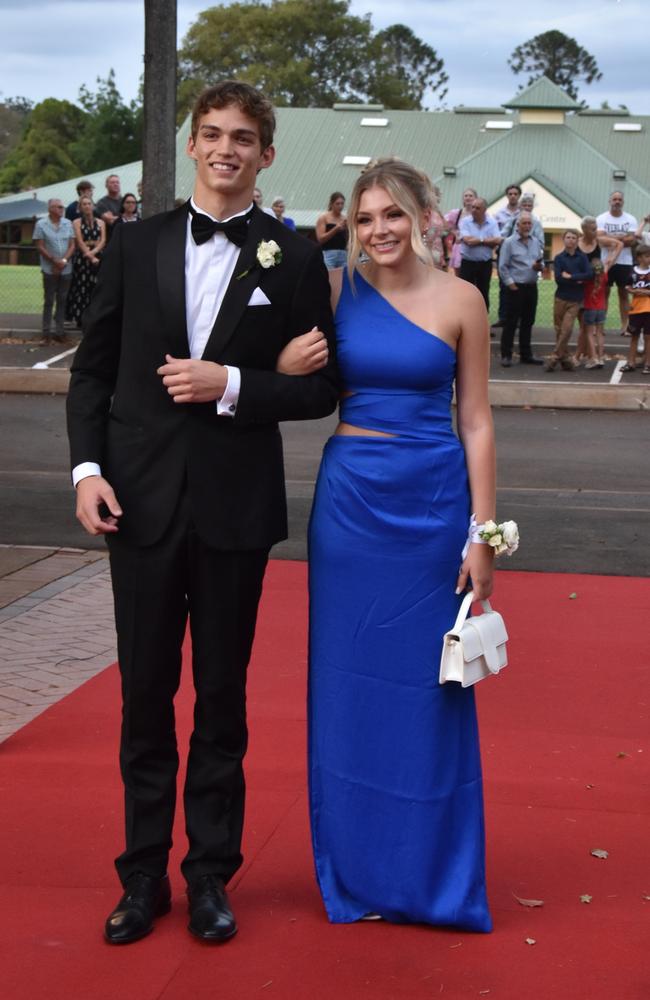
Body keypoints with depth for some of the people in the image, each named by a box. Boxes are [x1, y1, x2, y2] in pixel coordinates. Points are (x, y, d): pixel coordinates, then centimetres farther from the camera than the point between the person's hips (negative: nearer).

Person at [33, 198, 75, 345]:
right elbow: (40, 247, -5)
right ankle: (47, 333, 3)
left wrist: (64, 260, -10)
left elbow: (72, 245, 5)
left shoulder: (67, 223, 7)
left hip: (66, 269, 3)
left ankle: (60, 332, 11)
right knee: (49, 301, 0)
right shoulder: (41, 225, -3)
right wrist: (54, 261, -11)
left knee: (62, 300, 6)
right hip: (50, 269, -3)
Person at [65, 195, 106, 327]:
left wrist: (93, 252, -15)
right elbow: (80, 242, -5)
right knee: (82, 288, -4)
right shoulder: (77, 223, 5)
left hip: (98, 257, 2)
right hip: (81, 258, -2)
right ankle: (80, 318, -2)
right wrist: (90, 257, -14)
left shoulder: (100, 222, 12)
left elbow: (103, 241, 2)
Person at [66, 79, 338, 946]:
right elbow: (93, 368, 7)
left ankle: (211, 875, 22)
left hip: (236, 505, -1)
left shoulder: (294, 258, 1)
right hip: (143, 500, 1)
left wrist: (233, 384, -15)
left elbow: (319, 388, 0)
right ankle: (143, 875, 21)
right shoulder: (135, 247, 5)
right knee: (145, 695, 9)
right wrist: (88, 466, -5)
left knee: (222, 696, 9)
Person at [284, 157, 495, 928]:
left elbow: (476, 421, 0)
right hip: (349, 498, 2)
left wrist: (482, 535, -4)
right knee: (349, 681, 8)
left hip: (432, 503, -1)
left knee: (428, 685, 7)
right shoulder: (336, 289, 2)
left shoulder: (460, 301, -2)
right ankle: (357, 867, 23)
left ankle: (428, 871, 22)